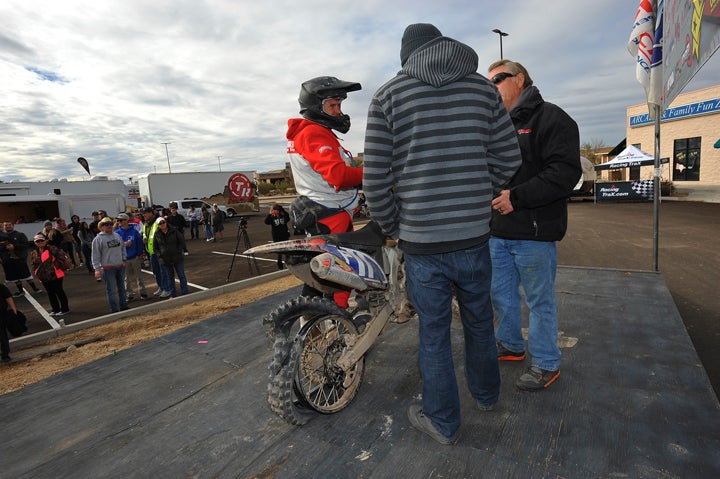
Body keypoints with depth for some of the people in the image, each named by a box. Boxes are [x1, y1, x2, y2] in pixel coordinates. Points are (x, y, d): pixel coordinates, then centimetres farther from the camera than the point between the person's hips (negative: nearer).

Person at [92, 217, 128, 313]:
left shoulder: (117, 236, 10)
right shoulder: (98, 239, -7)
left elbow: (123, 248, 20)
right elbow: (95, 255, -8)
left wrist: (123, 259, 11)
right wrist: (97, 269, -12)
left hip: (120, 266, 6)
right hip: (108, 268, -6)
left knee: (122, 287, 15)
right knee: (111, 290, -2)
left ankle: (124, 306, 27)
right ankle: (114, 310, 7)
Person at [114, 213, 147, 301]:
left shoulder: (134, 231, -2)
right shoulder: (116, 233, 2)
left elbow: (139, 243, -1)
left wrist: (139, 254, -8)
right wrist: (124, 244, -15)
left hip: (135, 258, -2)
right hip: (123, 259, 2)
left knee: (138, 276, 7)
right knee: (127, 278, 8)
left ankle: (142, 292, 16)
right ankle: (129, 294, 17)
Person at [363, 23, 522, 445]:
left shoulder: (388, 96, -2)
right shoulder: (483, 88, 6)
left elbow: (376, 180, -8)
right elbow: (509, 158, 6)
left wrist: (393, 229, 6)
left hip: (421, 242, -3)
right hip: (474, 237, 3)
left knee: (434, 334, 12)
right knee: (479, 323, 24)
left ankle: (443, 422, 32)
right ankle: (486, 394, 48)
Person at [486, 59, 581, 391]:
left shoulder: (549, 117, -6)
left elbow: (565, 172, -18)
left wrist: (517, 197, -23)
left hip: (533, 233, -7)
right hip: (498, 232, 8)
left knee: (540, 301, 6)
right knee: (501, 294, 18)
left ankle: (546, 364, 25)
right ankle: (510, 346, 39)